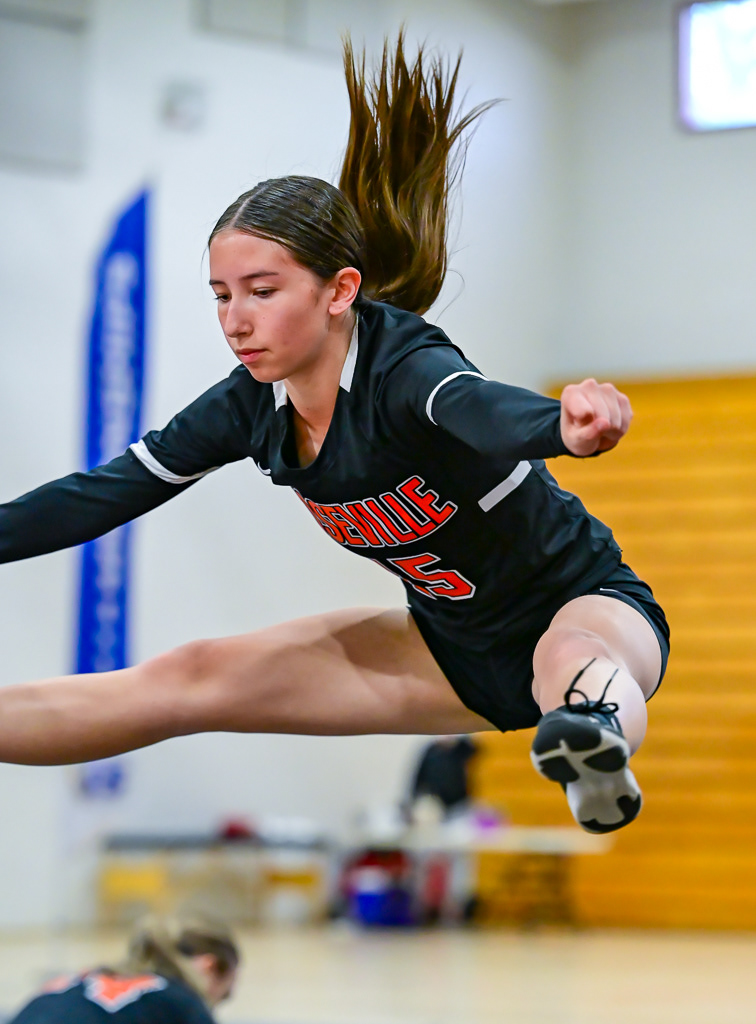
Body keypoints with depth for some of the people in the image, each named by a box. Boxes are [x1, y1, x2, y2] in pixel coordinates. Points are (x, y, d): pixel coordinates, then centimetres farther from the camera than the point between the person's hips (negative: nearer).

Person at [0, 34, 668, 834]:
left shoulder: (405, 370, -30)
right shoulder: (253, 406, -8)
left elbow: (488, 415, -54)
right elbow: (102, 495, -1)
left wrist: (568, 427, -76)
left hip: (585, 606, -8)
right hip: (456, 648, 8)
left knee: (572, 657, -46)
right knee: (190, 679, 2)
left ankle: (597, 736, -81)